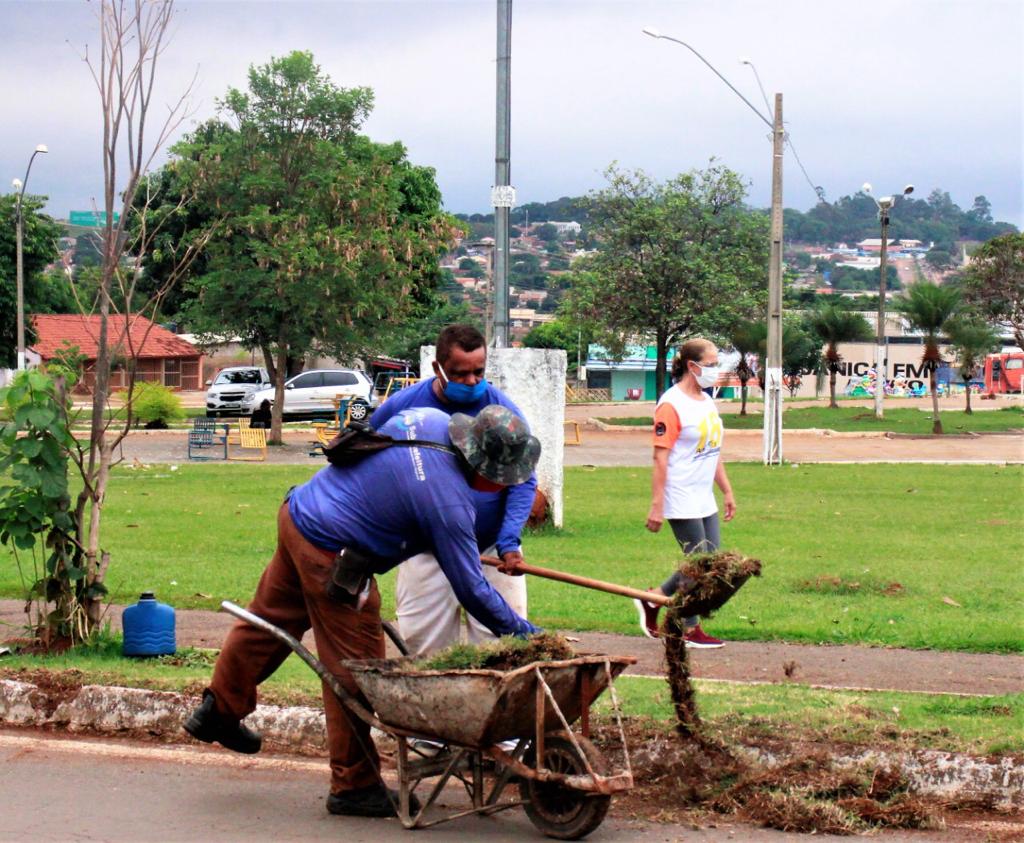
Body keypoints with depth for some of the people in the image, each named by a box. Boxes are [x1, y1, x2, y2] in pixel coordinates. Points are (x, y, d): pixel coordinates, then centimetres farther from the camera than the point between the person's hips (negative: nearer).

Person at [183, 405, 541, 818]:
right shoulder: (450, 503, -23)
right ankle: (353, 786, 12)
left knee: (270, 619, 24)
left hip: (297, 512, 9)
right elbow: (471, 589, -16)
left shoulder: (431, 420, -1)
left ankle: (219, 711, 41)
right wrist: (524, 633, -5)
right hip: (330, 556, -9)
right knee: (354, 670, 2)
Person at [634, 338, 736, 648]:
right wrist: (656, 506, -19)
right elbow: (660, 458, -17)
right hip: (681, 502, -9)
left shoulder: (707, 402, 14)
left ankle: (652, 600, 23)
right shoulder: (672, 405, -14)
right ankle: (690, 631, 9)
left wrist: (727, 491, 22)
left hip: (705, 500, 9)